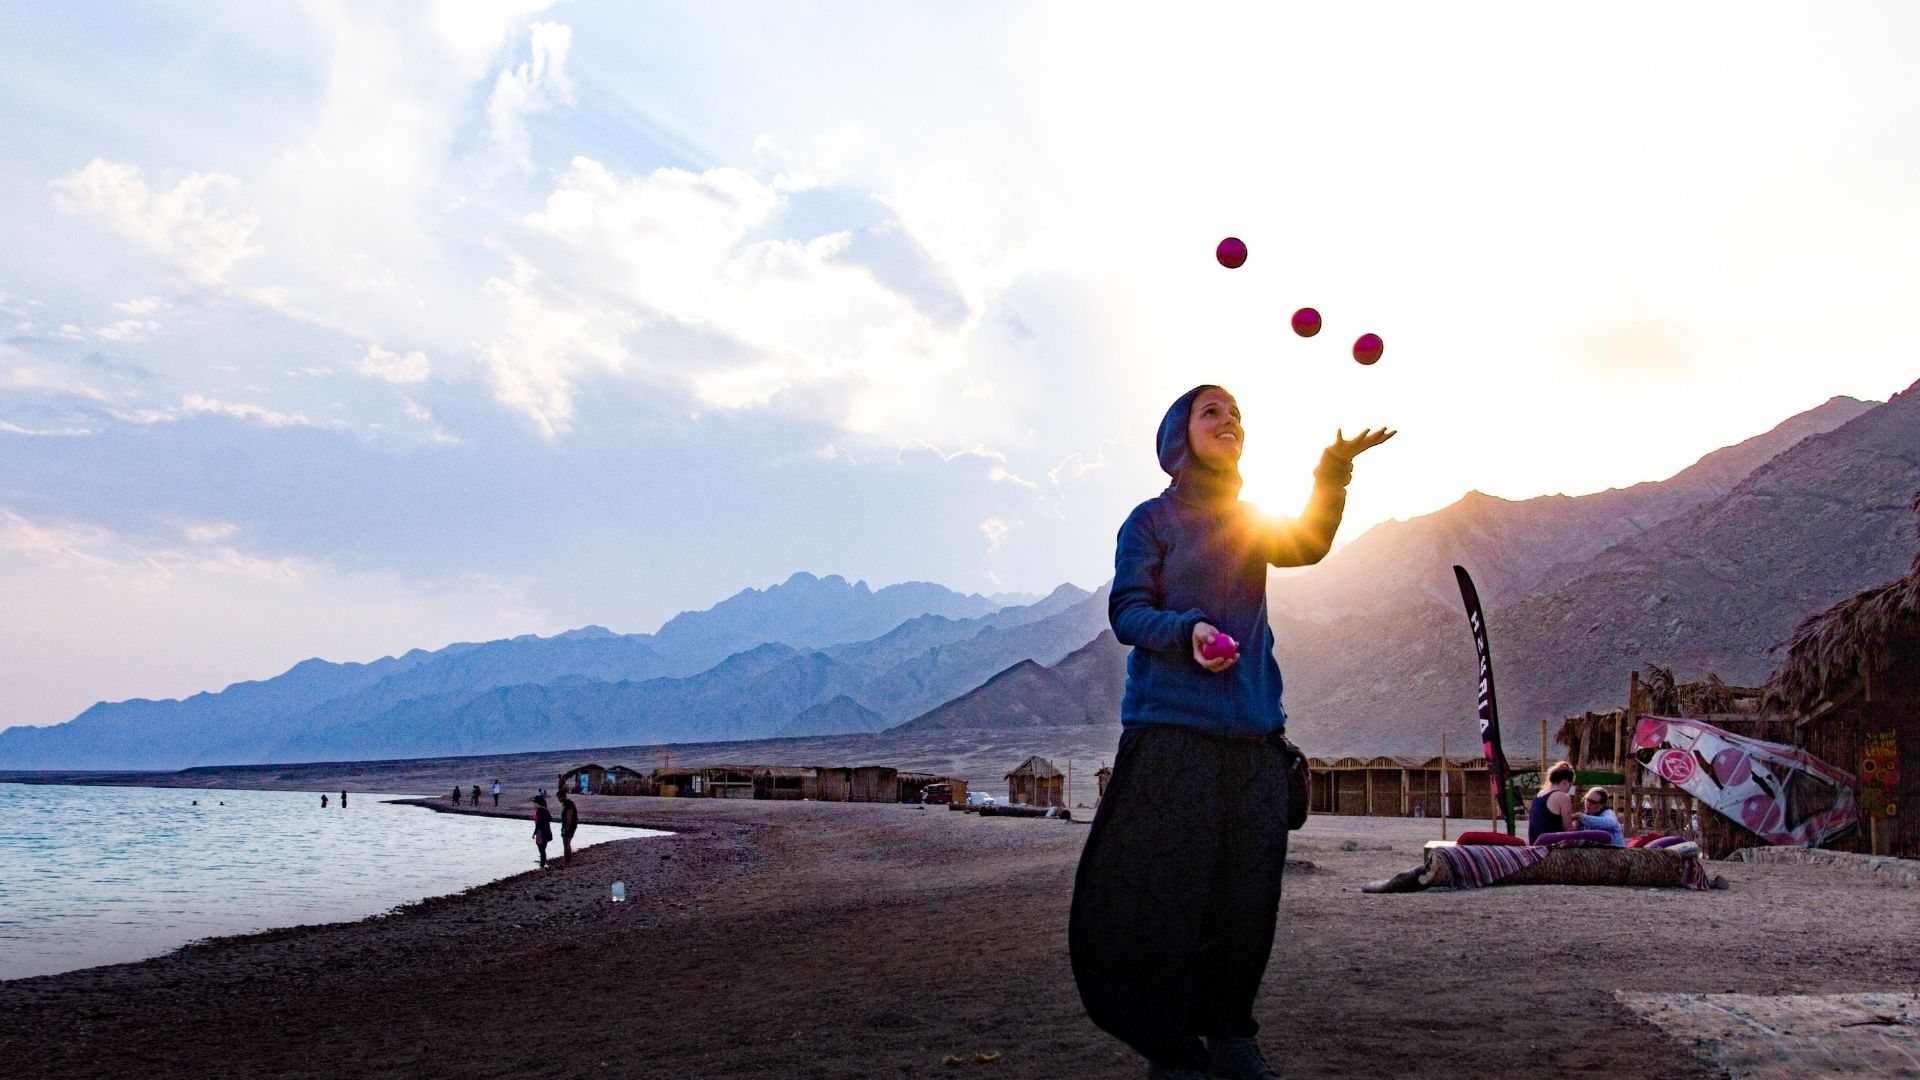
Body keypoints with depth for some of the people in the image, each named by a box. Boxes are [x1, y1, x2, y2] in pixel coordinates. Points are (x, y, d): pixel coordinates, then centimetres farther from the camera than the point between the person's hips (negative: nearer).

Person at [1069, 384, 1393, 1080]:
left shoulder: (1250, 521, 17)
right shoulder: (1151, 519, 3)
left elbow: (1306, 546, -4)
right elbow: (1126, 610, -5)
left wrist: (1333, 471, -20)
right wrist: (1186, 630, -24)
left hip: (1255, 734, 5)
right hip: (1173, 729, -5)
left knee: (1247, 889, 5)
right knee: (1169, 889, -6)